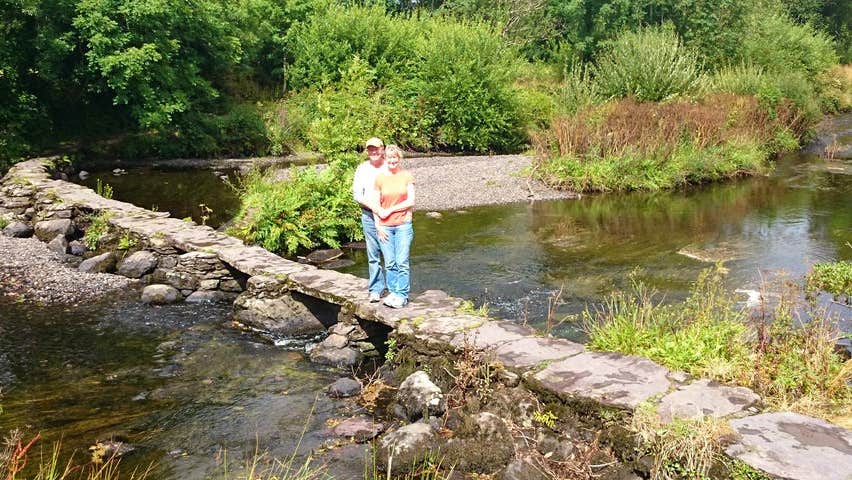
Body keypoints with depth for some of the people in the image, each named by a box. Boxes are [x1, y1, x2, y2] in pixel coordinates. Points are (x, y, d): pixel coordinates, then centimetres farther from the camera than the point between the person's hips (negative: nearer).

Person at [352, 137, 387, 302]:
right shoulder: (362, 169, 8)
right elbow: (356, 194, 6)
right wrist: (371, 205, -10)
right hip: (369, 216, 1)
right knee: (373, 254, 1)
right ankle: (376, 289, 7)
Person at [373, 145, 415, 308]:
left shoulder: (407, 176, 1)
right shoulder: (380, 178, 4)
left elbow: (410, 201, -3)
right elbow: (376, 204, 5)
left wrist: (390, 210, -6)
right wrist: (378, 226, -1)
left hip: (403, 225, -1)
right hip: (385, 227, 2)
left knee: (402, 262, -4)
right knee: (390, 263, 4)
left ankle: (402, 295, 2)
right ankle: (393, 292, 14)